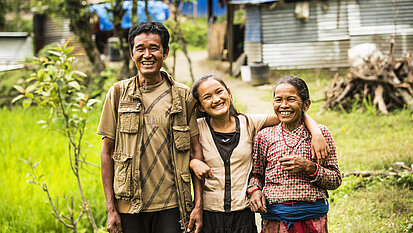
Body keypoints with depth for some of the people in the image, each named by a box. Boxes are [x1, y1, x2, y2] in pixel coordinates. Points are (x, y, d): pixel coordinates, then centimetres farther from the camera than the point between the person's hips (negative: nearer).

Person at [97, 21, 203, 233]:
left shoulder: (182, 95, 5)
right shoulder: (118, 93, 3)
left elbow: (195, 150, 6)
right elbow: (107, 152, 4)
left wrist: (198, 205, 0)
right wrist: (111, 208, 0)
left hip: (171, 207, 0)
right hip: (129, 206, 0)